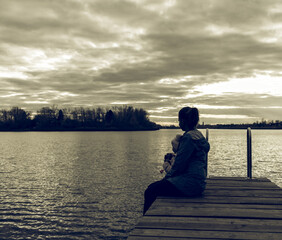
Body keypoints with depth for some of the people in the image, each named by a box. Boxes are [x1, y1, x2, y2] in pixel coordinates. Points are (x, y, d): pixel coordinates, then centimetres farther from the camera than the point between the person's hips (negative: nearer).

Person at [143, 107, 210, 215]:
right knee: (153, 186, 12)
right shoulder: (198, 134, 15)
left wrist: (167, 176, 0)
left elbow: (179, 164, -15)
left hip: (191, 183, -10)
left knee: (150, 191, -12)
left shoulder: (189, 137, -16)